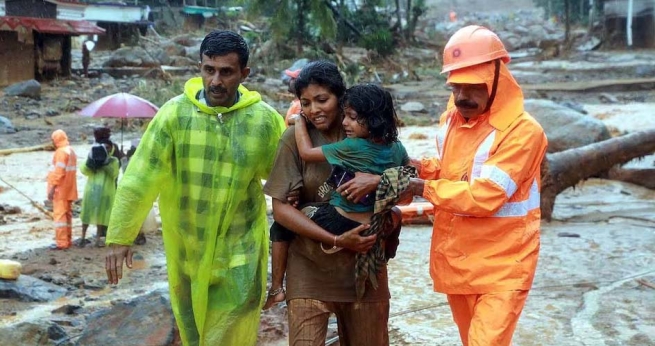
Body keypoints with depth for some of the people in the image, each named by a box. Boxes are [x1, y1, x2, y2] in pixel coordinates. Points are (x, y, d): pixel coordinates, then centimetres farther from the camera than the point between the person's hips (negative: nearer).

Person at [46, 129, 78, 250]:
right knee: (67, 214, 12)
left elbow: (59, 172, -21)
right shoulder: (71, 151, 15)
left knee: (59, 214, -8)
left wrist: (52, 188, -20)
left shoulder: (61, 152, -15)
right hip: (69, 189, 9)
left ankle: (61, 242, -9)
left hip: (61, 189, -9)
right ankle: (67, 240, 17)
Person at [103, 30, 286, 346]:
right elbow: (140, 177, -11)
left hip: (240, 252, -1)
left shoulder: (266, 120, -8)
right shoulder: (174, 113, -10)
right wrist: (120, 236, -13)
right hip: (185, 249, 1)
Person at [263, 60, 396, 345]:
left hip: (364, 265, 2)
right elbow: (281, 209, -9)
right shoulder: (295, 138, -6)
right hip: (310, 269, -2)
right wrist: (337, 241, -16)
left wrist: (378, 180, -20)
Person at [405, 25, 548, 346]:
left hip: (501, 267, -7)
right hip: (455, 261, 7)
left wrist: (422, 188, -18)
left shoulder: (522, 131, -20)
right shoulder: (450, 120, 4)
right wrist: (420, 167, -2)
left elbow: (484, 196, -26)